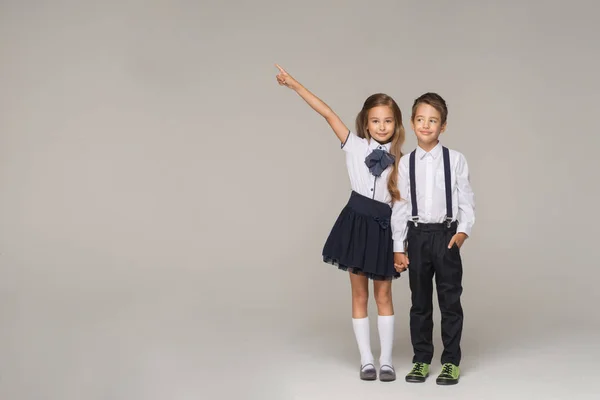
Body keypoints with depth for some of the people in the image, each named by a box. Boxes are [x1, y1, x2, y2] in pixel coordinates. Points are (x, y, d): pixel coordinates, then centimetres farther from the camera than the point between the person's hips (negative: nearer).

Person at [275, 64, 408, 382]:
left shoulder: (399, 160, 2)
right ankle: (366, 359, 16)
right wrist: (294, 85, -9)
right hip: (357, 222, 0)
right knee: (359, 294, 7)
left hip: (384, 227, 0)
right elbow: (328, 114, -7)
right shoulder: (354, 146, -1)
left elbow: (400, 200, 1)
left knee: (383, 295, 7)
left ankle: (386, 359, 16)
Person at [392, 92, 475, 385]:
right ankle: (421, 359, 21)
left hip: (446, 235, -2)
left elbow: (466, 201, 0)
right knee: (420, 301, 10)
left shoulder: (456, 160, -2)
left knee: (450, 300, 4)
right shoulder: (405, 163, 2)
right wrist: (399, 246, 2)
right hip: (417, 235, 2)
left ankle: (451, 361, 15)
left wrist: (463, 231, -14)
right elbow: (399, 207, 4)